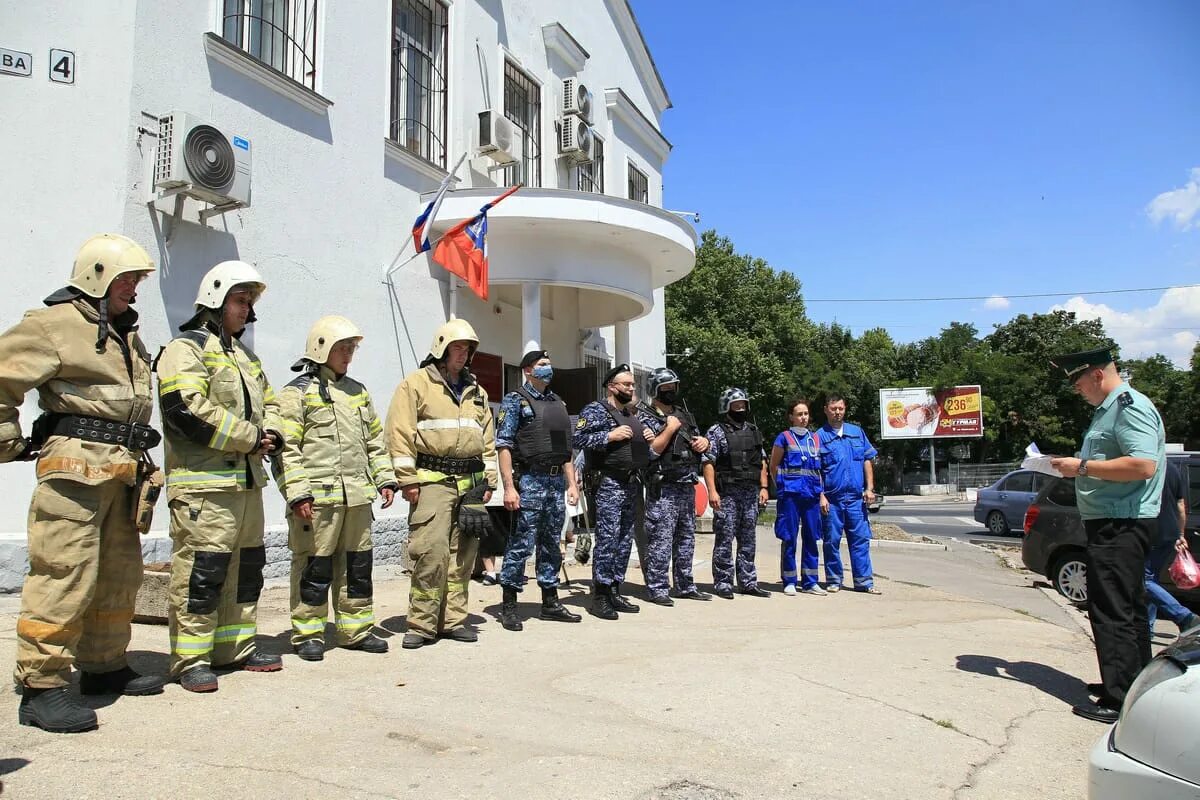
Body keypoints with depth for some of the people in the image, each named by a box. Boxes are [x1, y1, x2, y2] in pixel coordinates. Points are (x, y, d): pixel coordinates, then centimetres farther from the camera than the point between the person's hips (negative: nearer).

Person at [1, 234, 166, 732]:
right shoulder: (54, 325, -6)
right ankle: (42, 685, -1)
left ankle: (104, 666, 26)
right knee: (64, 574, -9)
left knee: (120, 573, 13)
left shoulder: (126, 335, 21)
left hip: (120, 469, 9)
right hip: (75, 465, -9)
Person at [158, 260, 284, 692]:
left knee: (247, 566, 14)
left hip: (247, 479, 9)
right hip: (203, 483, -9)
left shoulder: (245, 355, 22)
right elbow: (187, 411, -20)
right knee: (201, 569, -7)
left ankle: (235, 647, 25)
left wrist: (270, 434, 2)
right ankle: (191, 659, 4)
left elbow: (267, 402, 26)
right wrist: (249, 437, -14)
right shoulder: (187, 348, -7)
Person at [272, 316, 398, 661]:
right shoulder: (298, 392, -2)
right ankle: (308, 634, 13)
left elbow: (375, 440, 23)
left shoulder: (358, 392, 19)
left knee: (358, 565, 12)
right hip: (318, 496, -6)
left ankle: (356, 629, 23)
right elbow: (287, 448, -8)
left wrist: (385, 478, 14)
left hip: (358, 496, 7)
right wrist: (297, 493, -15)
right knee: (315, 568, 0)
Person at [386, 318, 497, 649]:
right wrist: (408, 480, -13)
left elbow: (487, 438, 20)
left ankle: (453, 619, 17)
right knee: (432, 551, -13)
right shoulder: (416, 383, 0)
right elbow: (400, 433, -7)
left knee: (462, 554, 7)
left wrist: (488, 480, 13)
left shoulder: (476, 391, 18)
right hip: (432, 480, -6)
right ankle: (421, 624, -1)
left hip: (470, 482, 6)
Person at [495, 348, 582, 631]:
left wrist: (572, 483, 13)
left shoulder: (558, 403, 18)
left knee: (551, 544, 12)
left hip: (557, 481, 7)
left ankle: (550, 603, 20)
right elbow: (503, 445, -9)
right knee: (521, 544, -5)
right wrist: (509, 487, -17)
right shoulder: (515, 400, -2)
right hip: (530, 480, -7)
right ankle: (509, 607, 5)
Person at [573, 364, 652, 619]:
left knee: (624, 540, 10)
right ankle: (600, 596, -5)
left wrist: (646, 439, 12)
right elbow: (578, 439, -15)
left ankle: (614, 591, 18)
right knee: (607, 539, -11)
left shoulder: (632, 415, 23)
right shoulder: (595, 410, -3)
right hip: (609, 484, -9)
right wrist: (610, 436, -19)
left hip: (632, 484, 9)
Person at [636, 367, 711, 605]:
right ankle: (657, 589, 1)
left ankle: (685, 586, 23)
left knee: (686, 539, 13)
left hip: (688, 487, 8)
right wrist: (670, 429, -15)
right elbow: (650, 451, -16)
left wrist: (704, 441, 3)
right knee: (660, 540, -6)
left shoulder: (684, 415, 17)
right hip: (663, 489, -7)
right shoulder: (646, 418, -5)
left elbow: (700, 439, 25)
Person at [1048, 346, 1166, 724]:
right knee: (1129, 609, 17)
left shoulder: (1130, 406, -14)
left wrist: (1083, 467, -20)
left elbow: (1143, 465, -26)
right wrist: (1077, 467, 11)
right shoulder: (1107, 409, 18)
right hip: (1112, 524, 11)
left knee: (1113, 612, -8)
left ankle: (1119, 701, -2)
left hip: (1121, 525, -11)